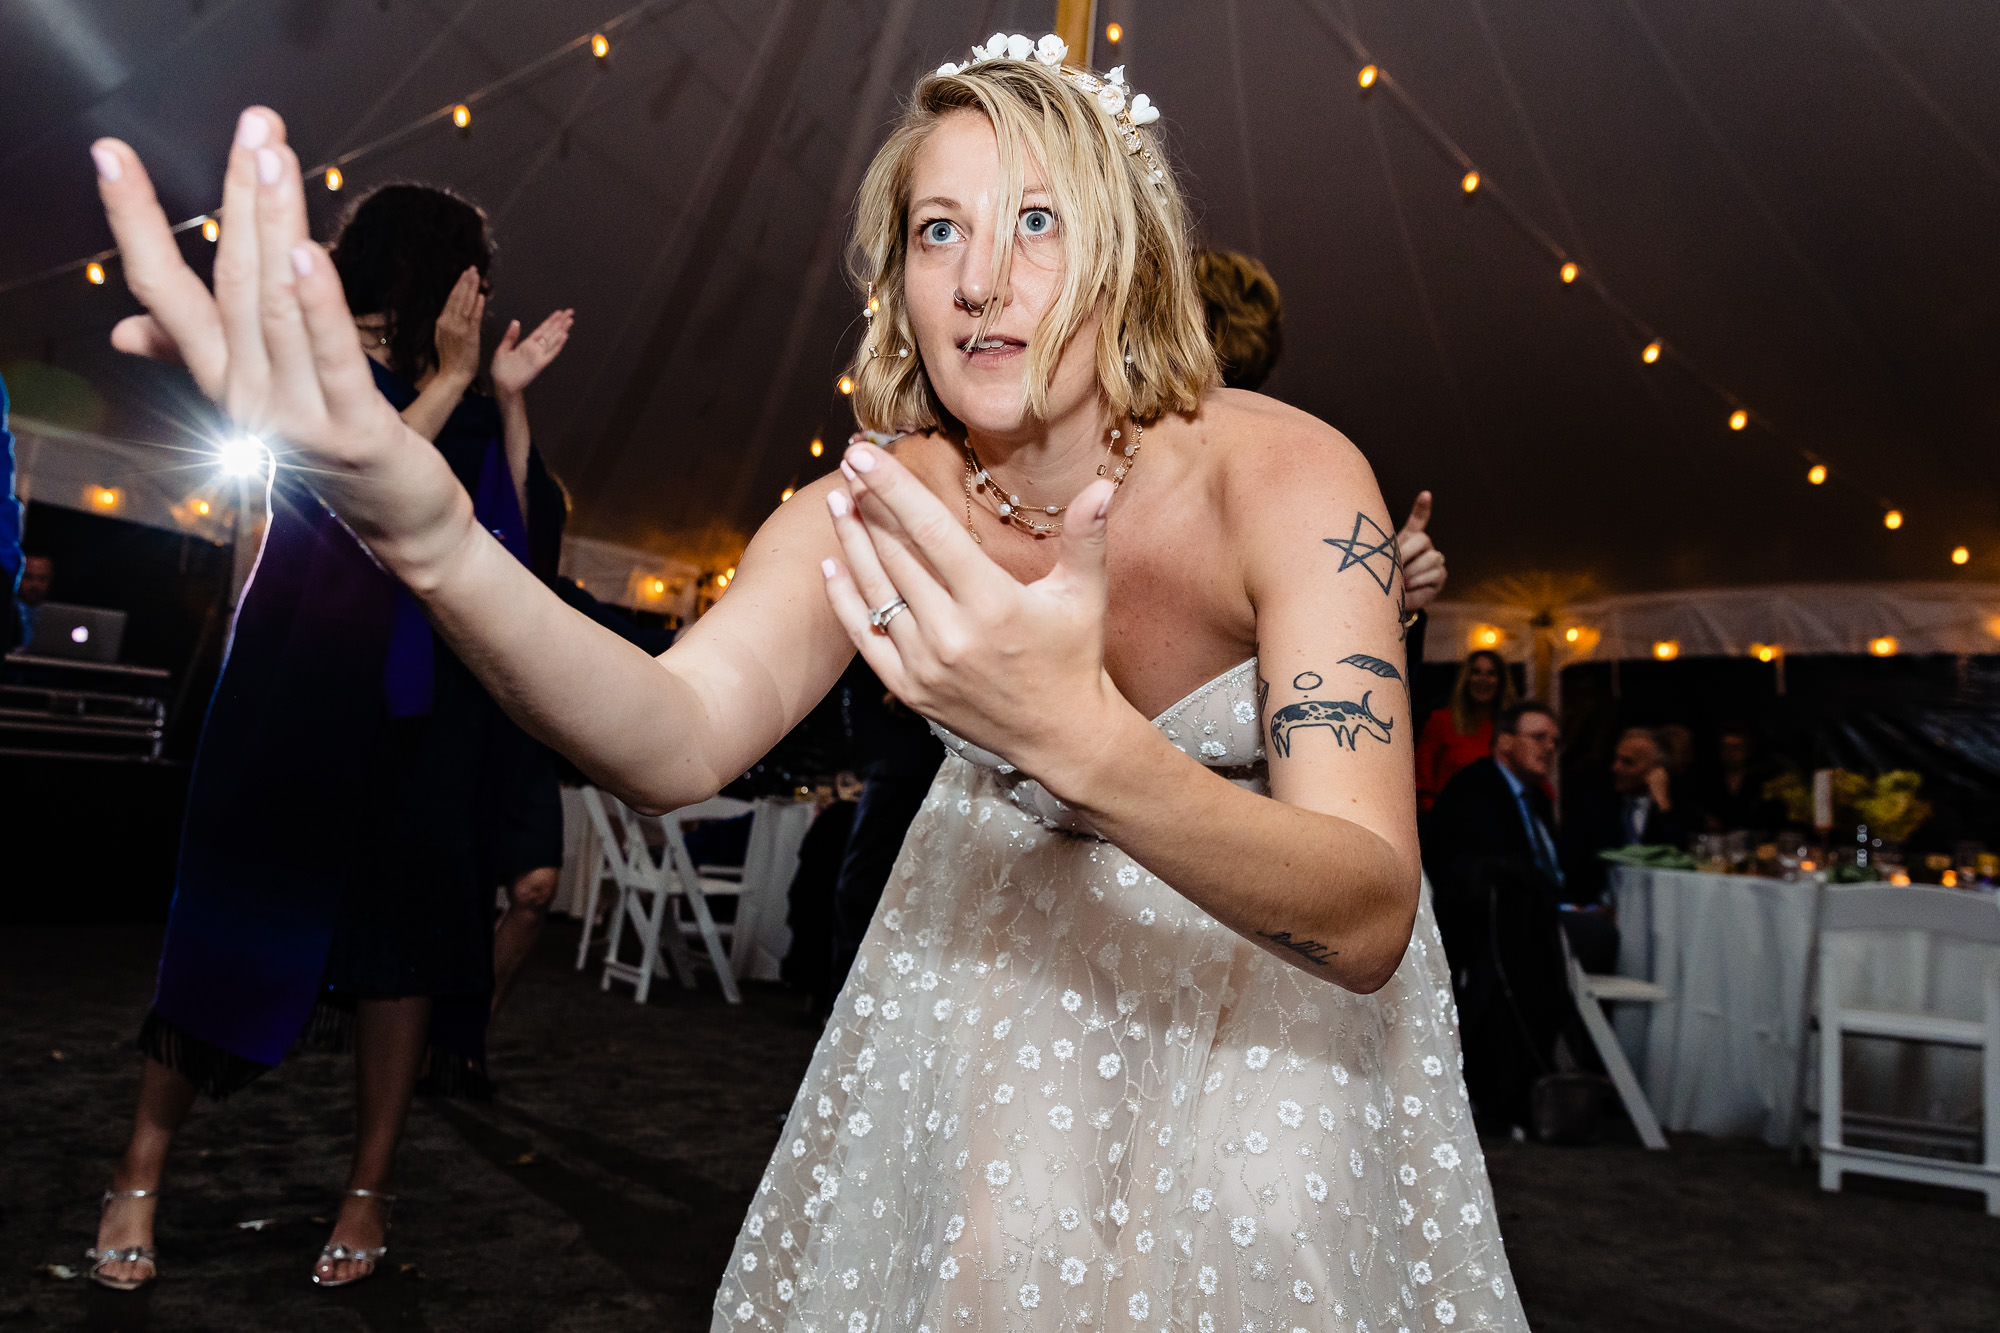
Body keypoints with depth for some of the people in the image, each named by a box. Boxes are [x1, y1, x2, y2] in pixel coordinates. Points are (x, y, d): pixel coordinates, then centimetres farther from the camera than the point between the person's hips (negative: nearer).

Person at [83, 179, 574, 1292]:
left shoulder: (458, 397, 16)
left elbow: (520, 532, 7)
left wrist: (511, 398, 5)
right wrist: (449, 379, -7)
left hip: (426, 705, 4)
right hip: (309, 691, -4)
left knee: (409, 926, 1)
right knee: (253, 917, -1)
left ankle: (371, 1192, 8)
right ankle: (141, 1179, 13)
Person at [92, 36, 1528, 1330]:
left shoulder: (1283, 474, -29)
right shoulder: (876, 512, -20)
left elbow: (1367, 923, -37)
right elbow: (678, 742, -39)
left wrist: (1083, 741, -55)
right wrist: (433, 542, -58)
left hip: (1274, 930, -1)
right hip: (1010, 909, 1)